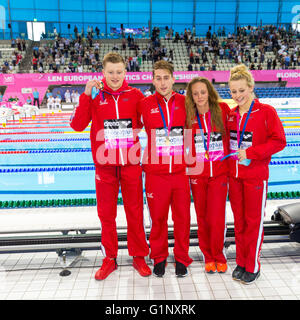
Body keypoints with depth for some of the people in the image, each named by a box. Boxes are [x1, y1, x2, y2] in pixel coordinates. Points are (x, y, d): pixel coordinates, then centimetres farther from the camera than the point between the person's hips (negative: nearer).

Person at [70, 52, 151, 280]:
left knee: (135, 212, 8)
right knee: (106, 214, 10)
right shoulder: (95, 97, 4)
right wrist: (86, 95, -9)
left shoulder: (136, 95, 3)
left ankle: (139, 256, 26)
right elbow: (77, 125, -5)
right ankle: (109, 259, 27)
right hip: (105, 165, 1)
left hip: (131, 164, 0)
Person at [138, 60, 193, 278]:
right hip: (155, 172, -1)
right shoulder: (145, 104, 0)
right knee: (158, 218, 9)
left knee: (182, 217, 9)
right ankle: (159, 258, 30)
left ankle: (182, 258, 29)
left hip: (181, 171, 1)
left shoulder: (184, 102, 3)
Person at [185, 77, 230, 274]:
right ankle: (208, 257, 30)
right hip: (197, 174, 1)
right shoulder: (188, 116, 0)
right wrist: (190, 165, -1)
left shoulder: (222, 110, -1)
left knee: (217, 218, -1)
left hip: (219, 173, -1)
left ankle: (219, 256, 25)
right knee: (202, 218, 10)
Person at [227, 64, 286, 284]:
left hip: (256, 175, -5)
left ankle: (253, 267, 23)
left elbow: (279, 141, -11)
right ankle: (241, 262, 30)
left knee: (254, 221, 6)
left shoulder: (266, 111, -8)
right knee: (239, 220, 14)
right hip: (234, 174, 5)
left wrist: (251, 153, -18)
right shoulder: (231, 114, 7)